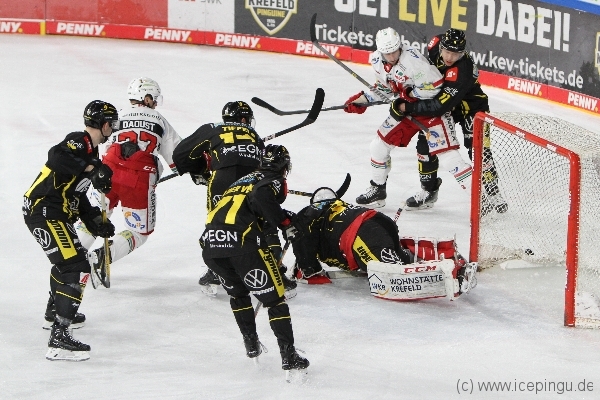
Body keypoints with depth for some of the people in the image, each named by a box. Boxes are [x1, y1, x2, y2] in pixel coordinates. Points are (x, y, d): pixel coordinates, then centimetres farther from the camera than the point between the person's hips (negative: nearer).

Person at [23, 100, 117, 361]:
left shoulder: (89, 152, 18)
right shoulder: (79, 143, -13)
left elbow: (77, 193, 22)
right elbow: (57, 156, -35)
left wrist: (95, 222, 13)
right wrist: (93, 168, -34)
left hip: (55, 213, 11)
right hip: (44, 212, -11)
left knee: (70, 258, 32)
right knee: (76, 269, -18)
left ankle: (56, 311, 54)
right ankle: (59, 337, -24)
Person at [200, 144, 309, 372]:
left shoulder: (244, 180, 33)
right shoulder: (274, 181, 11)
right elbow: (262, 198, -11)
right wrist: (285, 223, -4)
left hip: (210, 243, 7)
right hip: (241, 241, -7)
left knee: (237, 293, 29)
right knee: (274, 298, 1)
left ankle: (251, 344, 30)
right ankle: (289, 357, -5)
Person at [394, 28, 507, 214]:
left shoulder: (462, 72, -39)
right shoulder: (435, 44, -21)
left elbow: (440, 106, -40)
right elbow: (423, 65, 6)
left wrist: (408, 107, -36)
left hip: (469, 106, -6)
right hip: (439, 95, 6)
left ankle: (492, 193, -2)